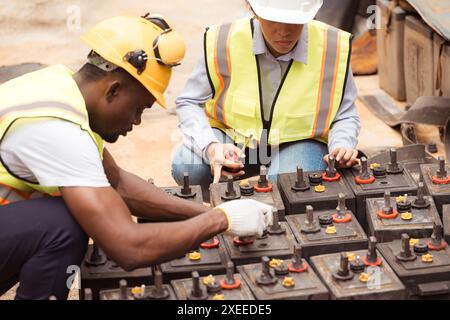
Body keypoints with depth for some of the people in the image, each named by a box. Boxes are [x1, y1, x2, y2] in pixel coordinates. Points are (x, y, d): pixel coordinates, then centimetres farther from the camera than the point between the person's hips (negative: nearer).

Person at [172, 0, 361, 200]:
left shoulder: (333, 47, -16)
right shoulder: (224, 42, -18)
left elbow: (345, 116, -3)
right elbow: (190, 103, -7)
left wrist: (341, 146, -26)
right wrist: (210, 147, -26)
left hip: (299, 141, -1)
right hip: (233, 134, 1)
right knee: (186, 167, -28)